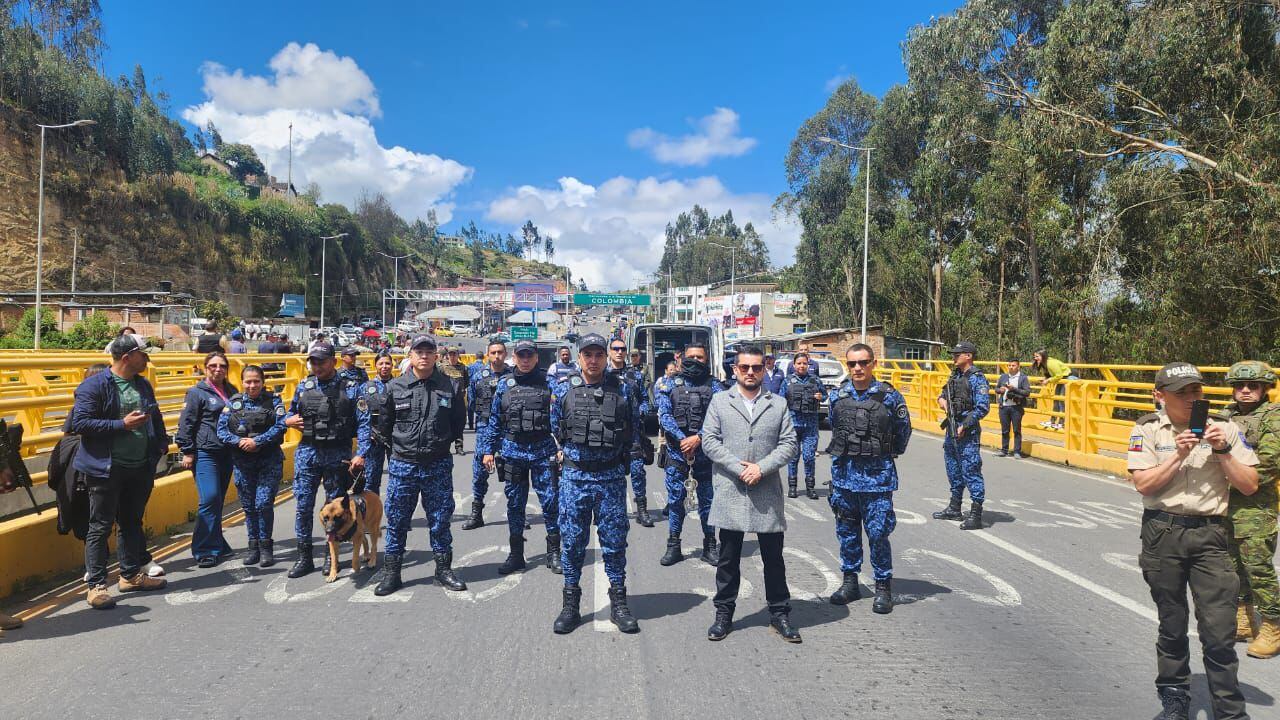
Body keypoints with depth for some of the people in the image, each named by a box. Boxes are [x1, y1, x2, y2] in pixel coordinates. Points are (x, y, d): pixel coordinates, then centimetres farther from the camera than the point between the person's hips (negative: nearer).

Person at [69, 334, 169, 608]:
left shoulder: (143, 385, 11)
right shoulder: (95, 386, -11)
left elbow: (155, 419, 22)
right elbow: (80, 423, -17)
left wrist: (161, 444, 9)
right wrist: (122, 424, -21)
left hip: (140, 468, 7)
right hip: (107, 469, -7)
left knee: (132, 523, 16)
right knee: (100, 527, 0)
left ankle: (131, 575, 28)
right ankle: (96, 585, 6)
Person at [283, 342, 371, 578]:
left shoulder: (350, 388, -5)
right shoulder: (304, 387, 6)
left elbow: (363, 423, -8)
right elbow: (291, 412, 20)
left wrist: (360, 454, -16)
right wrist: (288, 420, -4)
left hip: (338, 454, -2)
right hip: (307, 452, 3)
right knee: (303, 504, 3)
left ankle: (330, 554, 23)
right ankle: (304, 557, 13)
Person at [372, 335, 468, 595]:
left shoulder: (450, 386, -2)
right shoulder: (395, 387, -2)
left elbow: (459, 422, 10)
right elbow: (385, 424, 10)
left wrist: (442, 442, 9)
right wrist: (401, 444, 12)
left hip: (438, 466, 0)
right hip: (402, 465, 0)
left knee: (440, 520, 10)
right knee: (397, 521, 8)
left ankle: (444, 569, 24)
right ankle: (391, 572, 21)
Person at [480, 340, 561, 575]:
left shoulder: (548, 383, 0)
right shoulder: (503, 384, 5)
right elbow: (494, 420, 9)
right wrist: (488, 450, 5)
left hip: (543, 451, -2)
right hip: (512, 451, 2)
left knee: (550, 501, 0)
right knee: (514, 503, 9)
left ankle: (554, 553, 13)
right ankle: (516, 554, 20)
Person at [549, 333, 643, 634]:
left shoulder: (622, 390, 0)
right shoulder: (563, 390, 1)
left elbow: (634, 429, 11)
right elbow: (555, 428, 15)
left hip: (611, 477, 0)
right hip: (574, 476, 0)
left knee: (615, 540, 6)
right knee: (572, 540, 6)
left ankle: (619, 604, 19)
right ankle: (570, 605, 18)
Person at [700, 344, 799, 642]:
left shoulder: (779, 404, 8)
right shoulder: (720, 401, 6)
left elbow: (789, 444, 2)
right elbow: (710, 441, -1)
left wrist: (761, 468, -12)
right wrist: (738, 468, -11)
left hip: (768, 493, 1)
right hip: (730, 492, -1)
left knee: (774, 558, 9)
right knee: (728, 558, 8)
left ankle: (779, 613, 23)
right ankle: (724, 613, 21)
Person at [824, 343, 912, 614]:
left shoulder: (889, 396, -7)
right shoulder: (837, 396, 3)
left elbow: (903, 431, 7)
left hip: (877, 477, -4)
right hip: (844, 474, 4)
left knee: (878, 533, 0)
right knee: (847, 532, 12)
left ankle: (883, 587, 14)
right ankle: (850, 582, 25)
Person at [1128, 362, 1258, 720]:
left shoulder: (1223, 428, 3)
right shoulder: (1148, 429, -1)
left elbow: (1250, 485, 1)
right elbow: (1143, 483, -9)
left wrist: (1222, 450, -11)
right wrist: (1179, 455, -16)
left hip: (1210, 534, 0)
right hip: (1164, 533, 0)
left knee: (1219, 633, -4)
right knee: (1172, 625, 13)